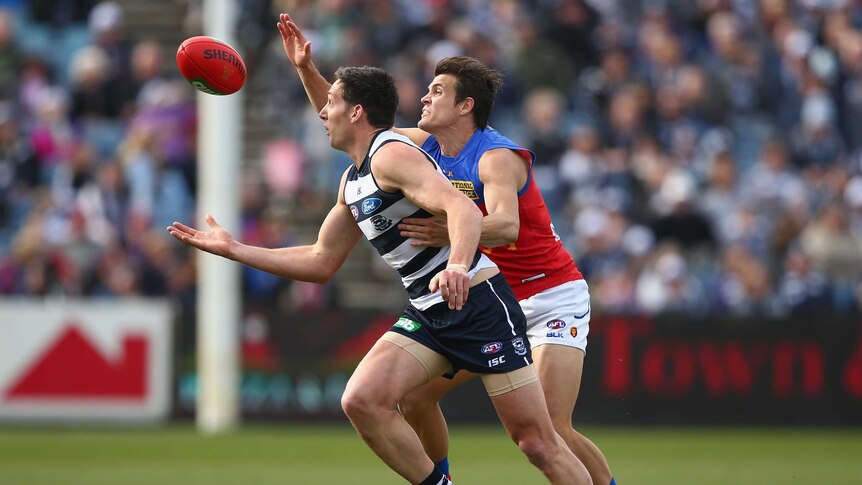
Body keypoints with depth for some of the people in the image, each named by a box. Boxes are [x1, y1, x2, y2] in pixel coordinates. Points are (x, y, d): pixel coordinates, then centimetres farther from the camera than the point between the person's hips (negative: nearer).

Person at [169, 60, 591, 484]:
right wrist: (233, 249, 22)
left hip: (478, 302, -8)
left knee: (536, 441, -11)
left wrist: (457, 265, -49)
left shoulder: (391, 155, -13)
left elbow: (464, 209, -29)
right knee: (361, 401, -13)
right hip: (426, 314, 8)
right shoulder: (352, 182, 15)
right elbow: (321, 263, 25)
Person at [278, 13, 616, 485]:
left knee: (551, 432, -22)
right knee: (414, 395, 0)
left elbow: (506, 225, -41)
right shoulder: (427, 147, 2)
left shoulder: (497, 158, -22)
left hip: (552, 299, -8)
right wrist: (306, 69, 0)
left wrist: (452, 232, -59)